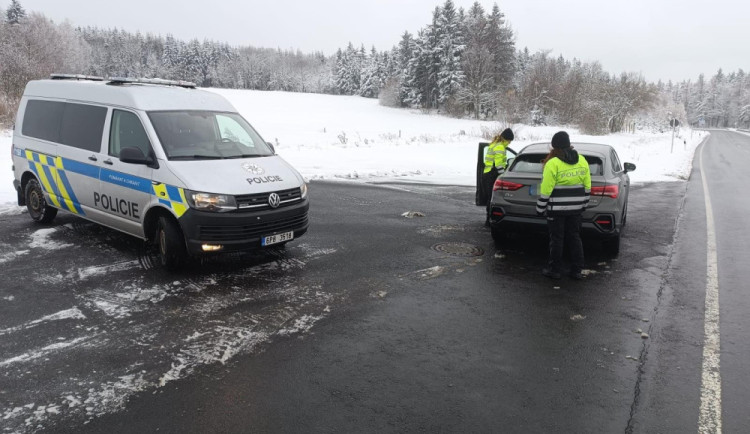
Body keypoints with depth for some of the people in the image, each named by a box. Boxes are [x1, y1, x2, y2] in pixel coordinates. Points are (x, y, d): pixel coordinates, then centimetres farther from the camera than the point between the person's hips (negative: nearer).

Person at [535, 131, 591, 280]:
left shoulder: (552, 163, -14)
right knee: (574, 237, 13)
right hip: (576, 208, 5)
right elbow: (587, 186, 8)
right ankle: (577, 271, 17)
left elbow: (546, 189, -14)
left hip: (557, 209, -5)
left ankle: (555, 269, 13)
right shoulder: (582, 160, 4)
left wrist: (540, 208, -5)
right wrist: (583, 204, 19)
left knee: (556, 239, 4)